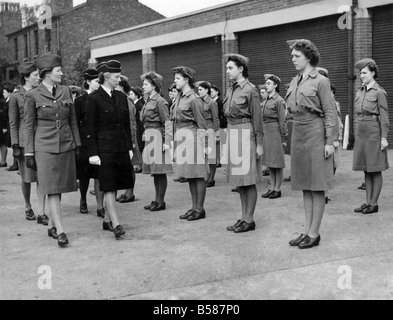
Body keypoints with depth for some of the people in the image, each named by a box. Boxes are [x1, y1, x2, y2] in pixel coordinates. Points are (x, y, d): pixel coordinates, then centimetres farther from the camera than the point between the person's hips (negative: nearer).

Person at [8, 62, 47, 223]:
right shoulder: (16, 97, -1)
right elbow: (13, 124, -1)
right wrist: (15, 146, -6)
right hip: (25, 141, -3)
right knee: (27, 178, 6)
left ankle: (41, 213, 0)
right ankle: (28, 208, 28)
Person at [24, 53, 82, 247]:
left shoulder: (66, 92, 7)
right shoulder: (33, 96, -3)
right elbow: (28, 126, 0)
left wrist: (78, 145, 10)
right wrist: (29, 154, -3)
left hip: (66, 146, 4)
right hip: (45, 147, -4)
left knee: (59, 188, 9)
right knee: (52, 189, -8)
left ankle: (52, 226, 23)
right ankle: (60, 231, -9)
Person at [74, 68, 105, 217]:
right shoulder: (80, 100, 0)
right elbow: (76, 124, 0)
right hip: (85, 142, -1)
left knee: (99, 175, -2)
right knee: (84, 175, 8)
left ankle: (100, 207, 1)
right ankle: (83, 201, 31)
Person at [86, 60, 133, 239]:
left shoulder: (121, 97, 11)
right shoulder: (94, 98, -7)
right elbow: (90, 128, -8)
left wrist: (129, 147, 12)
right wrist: (93, 153, -12)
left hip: (121, 147, 6)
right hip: (104, 148, -6)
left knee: (114, 186, 10)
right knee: (108, 187, -6)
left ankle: (107, 220, 21)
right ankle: (116, 224, -7)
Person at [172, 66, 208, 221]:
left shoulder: (194, 99, -12)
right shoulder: (180, 98, 12)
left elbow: (201, 125, -12)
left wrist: (201, 145, -14)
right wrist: (176, 140, 14)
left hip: (192, 137, -9)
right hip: (181, 138, 9)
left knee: (197, 175, -1)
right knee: (189, 175, 13)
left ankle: (200, 209, 6)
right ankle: (194, 207, 21)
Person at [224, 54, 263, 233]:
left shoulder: (250, 89, -9)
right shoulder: (231, 90, 13)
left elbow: (257, 118, -10)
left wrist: (259, 143, -12)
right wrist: (229, 137, 16)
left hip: (246, 134, -8)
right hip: (232, 134, 8)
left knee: (249, 179, -2)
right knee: (239, 179, 11)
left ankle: (249, 220, 6)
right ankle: (243, 217, 19)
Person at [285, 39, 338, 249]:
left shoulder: (320, 81, -8)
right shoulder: (295, 82, 12)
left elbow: (330, 113, -10)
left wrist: (330, 141, -14)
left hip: (315, 135, -7)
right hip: (298, 135, 7)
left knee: (317, 186, -1)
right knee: (305, 186, 11)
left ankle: (314, 234, 6)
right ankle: (307, 230, 18)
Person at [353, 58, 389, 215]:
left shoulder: (379, 92, -7)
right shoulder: (360, 92, 13)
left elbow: (384, 116, -9)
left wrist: (384, 138, -13)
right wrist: (357, 134, 14)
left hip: (374, 133, -7)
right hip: (361, 132, 7)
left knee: (375, 170, 0)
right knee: (366, 170, 10)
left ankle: (374, 204, 6)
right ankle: (368, 202, 16)